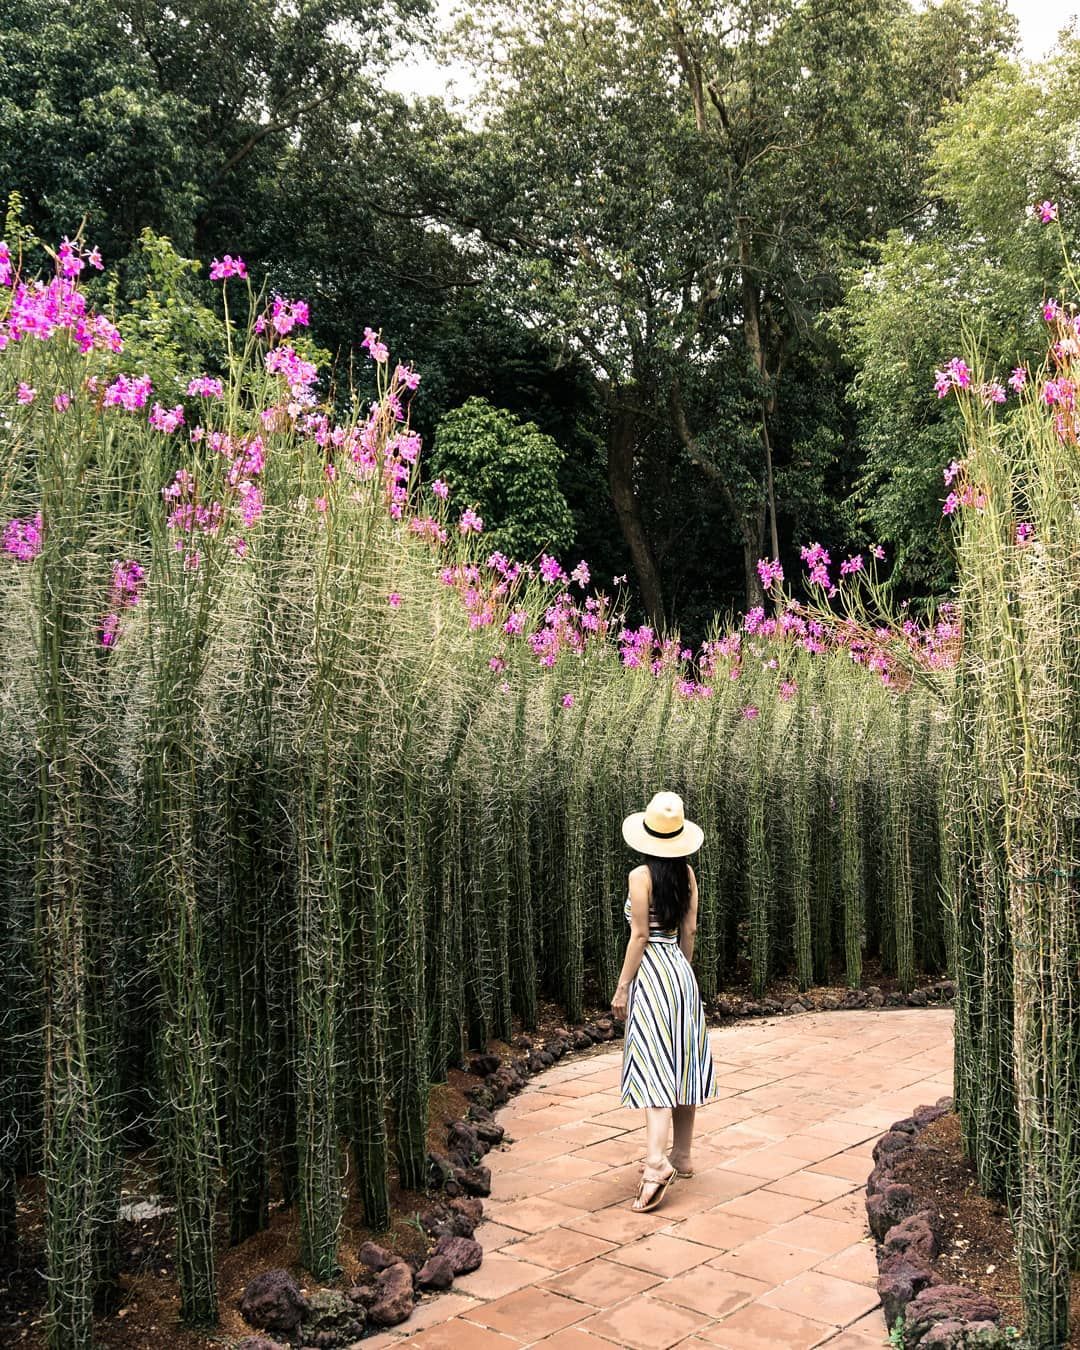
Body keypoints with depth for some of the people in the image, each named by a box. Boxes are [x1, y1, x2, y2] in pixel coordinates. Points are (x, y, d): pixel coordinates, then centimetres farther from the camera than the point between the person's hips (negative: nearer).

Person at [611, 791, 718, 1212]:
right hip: (681, 971, 7)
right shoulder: (687, 874, 5)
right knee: (682, 1062, 13)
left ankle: (657, 1163, -21)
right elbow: (689, 931, 9)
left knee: (654, 1067, -11)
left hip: (651, 972, -7)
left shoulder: (641, 876, -13)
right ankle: (681, 1156, 23)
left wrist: (622, 988, -8)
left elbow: (639, 935, -14)